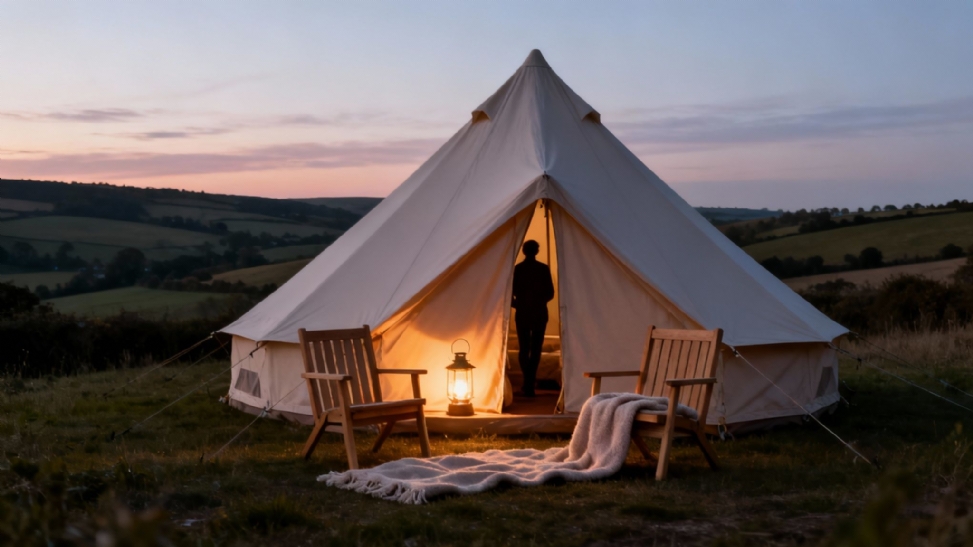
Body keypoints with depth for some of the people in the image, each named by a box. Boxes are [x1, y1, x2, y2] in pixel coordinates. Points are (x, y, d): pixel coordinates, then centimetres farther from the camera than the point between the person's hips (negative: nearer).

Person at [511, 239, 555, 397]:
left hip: (522, 314, 1)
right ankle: (529, 384, -4)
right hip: (539, 314, 0)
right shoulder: (543, 268, -6)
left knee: (524, 348, 13)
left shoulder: (517, 269, -5)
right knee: (535, 348, 4)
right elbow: (550, 293, -2)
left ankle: (528, 382, 14)